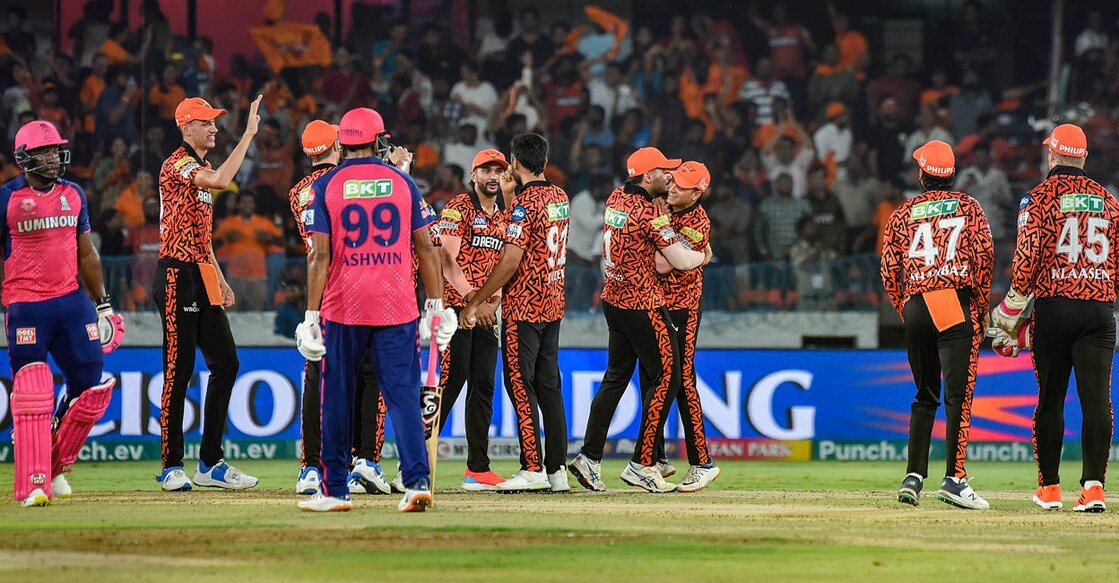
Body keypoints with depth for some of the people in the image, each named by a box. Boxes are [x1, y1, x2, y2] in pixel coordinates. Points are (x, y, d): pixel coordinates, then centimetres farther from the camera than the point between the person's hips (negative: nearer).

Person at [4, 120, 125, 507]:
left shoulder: (73, 195, 11)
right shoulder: (8, 197, -4)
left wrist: (103, 302, 17)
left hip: (71, 301, 5)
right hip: (25, 307, -5)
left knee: (93, 387, 3)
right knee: (31, 394, -9)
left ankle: (57, 466, 20)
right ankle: (33, 485, -7)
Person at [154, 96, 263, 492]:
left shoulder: (199, 171, 20)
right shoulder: (177, 164, -9)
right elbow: (221, 181, -29)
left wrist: (220, 281, 18)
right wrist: (249, 134, -25)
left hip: (203, 280, 10)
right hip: (177, 277, -10)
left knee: (225, 364, 7)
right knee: (179, 371, -7)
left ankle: (210, 463, 13)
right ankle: (171, 467, -2)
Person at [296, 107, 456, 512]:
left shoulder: (325, 186, -1)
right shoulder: (402, 182, 5)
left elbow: (320, 255, -6)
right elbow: (425, 248, 4)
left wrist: (312, 315, -5)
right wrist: (436, 304, 10)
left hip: (343, 309, -1)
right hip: (397, 308, 1)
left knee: (337, 398, 9)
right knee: (402, 394, -1)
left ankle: (335, 490, 12)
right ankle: (417, 481, -15)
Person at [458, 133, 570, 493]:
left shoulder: (524, 201, -15)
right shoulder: (560, 197, 11)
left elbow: (511, 259, -20)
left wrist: (476, 301, -15)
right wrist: (509, 196, 20)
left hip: (523, 307, -8)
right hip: (553, 304, 8)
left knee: (520, 385, -5)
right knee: (549, 385, 11)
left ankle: (533, 470, -10)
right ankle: (557, 470, 10)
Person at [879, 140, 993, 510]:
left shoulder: (904, 213, 13)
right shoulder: (968, 207, 8)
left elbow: (889, 270, 8)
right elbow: (984, 256, -4)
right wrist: (981, 310, 4)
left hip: (915, 309, 3)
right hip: (957, 304, -3)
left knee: (925, 397, 14)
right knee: (959, 394, -8)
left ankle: (913, 476, 7)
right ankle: (954, 478, -19)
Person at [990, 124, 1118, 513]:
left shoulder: (1040, 196, -2)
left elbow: (1028, 255, -10)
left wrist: (1012, 309, -3)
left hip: (1053, 304, -2)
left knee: (1050, 397, 7)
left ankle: (1049, 488, 13)